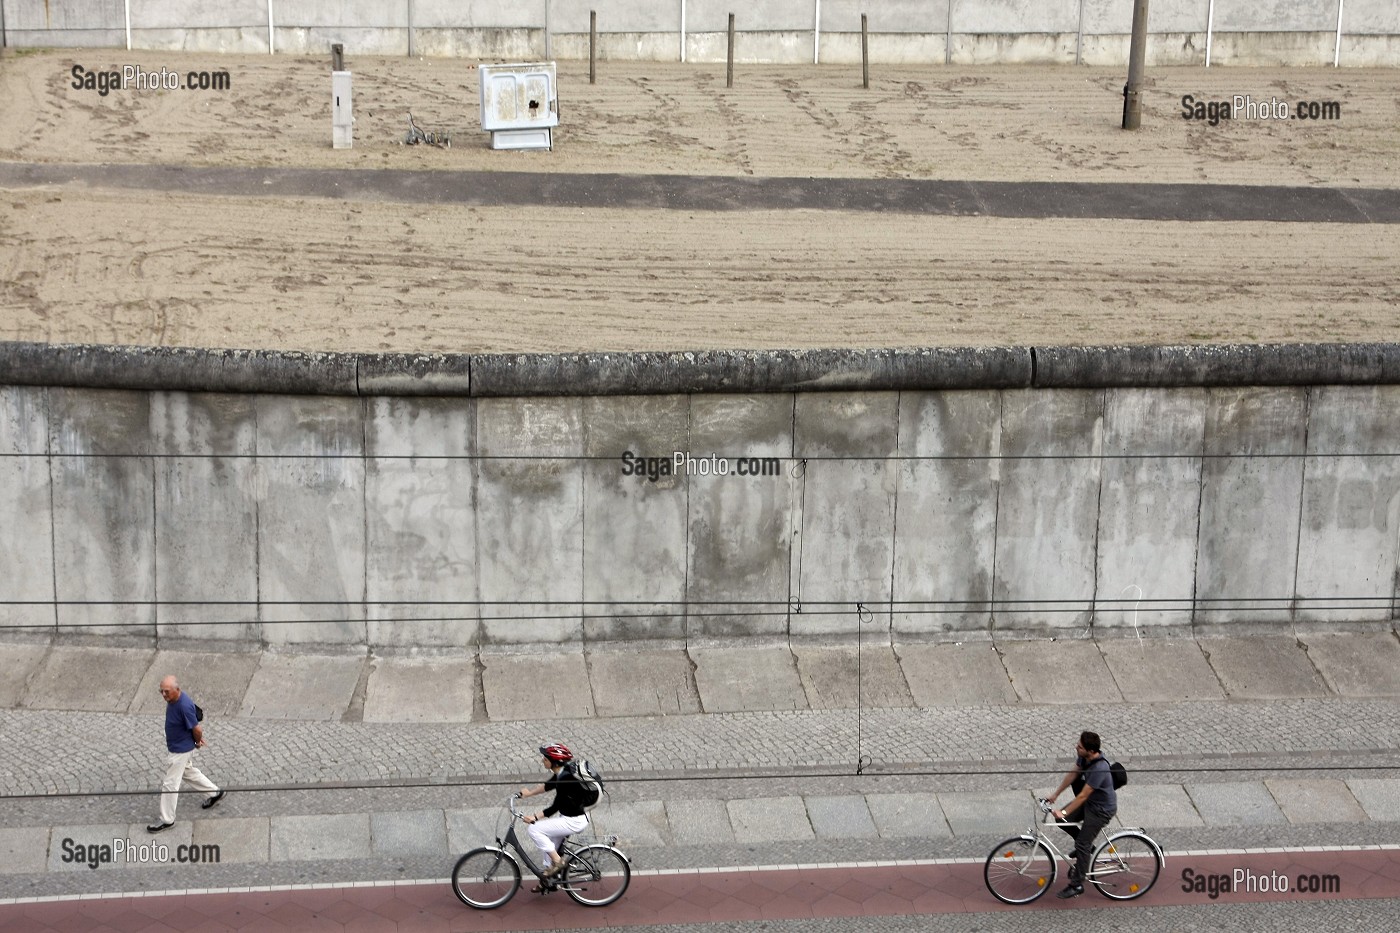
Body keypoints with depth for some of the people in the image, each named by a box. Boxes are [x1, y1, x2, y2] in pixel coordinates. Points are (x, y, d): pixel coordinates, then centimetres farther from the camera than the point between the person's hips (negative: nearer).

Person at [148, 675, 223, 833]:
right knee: (188, 772, 28)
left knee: (170, 784, 2)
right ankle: (215, 792, 45)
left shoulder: (184, 706, -34)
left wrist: (198, 742, -4)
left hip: (181, 750, -10)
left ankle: (167, 820, 15)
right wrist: (198, 738, 14)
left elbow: (197, 729, -24)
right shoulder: (172, 699, -5)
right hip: (175, 747, 10)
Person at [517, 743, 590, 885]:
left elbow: (555, 807, -25)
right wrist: (529, 792, 22)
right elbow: (548, 786, 21)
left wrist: (535, 817, -25)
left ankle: (557, 861, -2)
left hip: (574, 821, -10)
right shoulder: (561, 773, 1)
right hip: (569, 816, 10)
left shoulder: (565, 779, -27)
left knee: (535, 830, -11)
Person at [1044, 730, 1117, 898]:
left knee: (1082, 844, -3)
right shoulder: (1084, 757, -11)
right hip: (1090, 801, 9)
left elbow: (1082, 796, -31)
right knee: (1062, 820, 4)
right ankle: (1086, 845, 26)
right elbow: (1073, 774, 4)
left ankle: (1077, 885, 9)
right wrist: (1055, 794, 8)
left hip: (1102, 809, -9)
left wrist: (1064, 812, -25)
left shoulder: (1099, 769, -37)